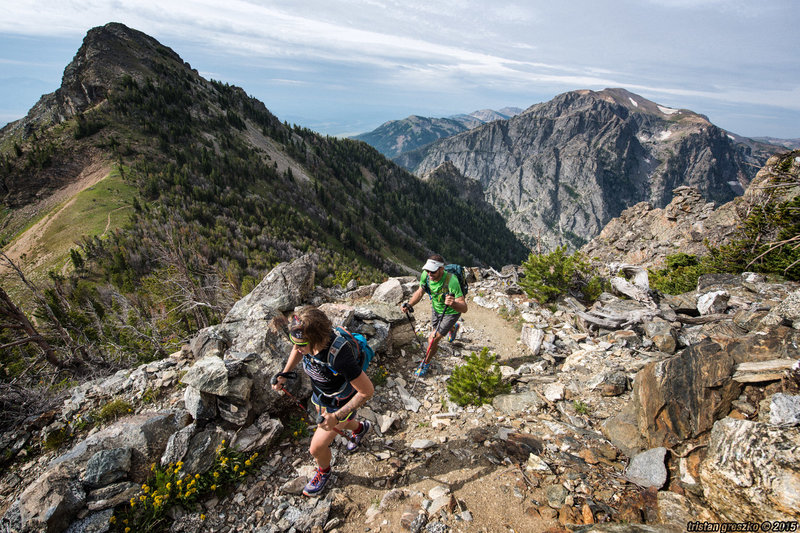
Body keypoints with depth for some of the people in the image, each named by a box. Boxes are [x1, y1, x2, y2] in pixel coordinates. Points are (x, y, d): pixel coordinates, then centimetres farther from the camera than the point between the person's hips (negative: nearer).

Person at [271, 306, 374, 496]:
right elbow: (297, 350, 2)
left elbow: (367, 391, -33)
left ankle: (324, 471, 42)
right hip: (320, 396, 6)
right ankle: (359, 428, 65)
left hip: (340, 404, -6)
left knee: (317, 448, 7)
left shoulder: (340, 356, -45)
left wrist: (336, 417, -33)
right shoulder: (308, 338, -26)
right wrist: (284, 374, -10)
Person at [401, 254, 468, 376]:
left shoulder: (451, 281, -41)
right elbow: (420, 292, -5)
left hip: (450, 312, -6)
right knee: (436, 329, 30)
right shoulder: (426, 275, -25)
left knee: (433, 339, -12)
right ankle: (451, 327, 67)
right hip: (436, 308, 6)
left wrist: (453, 303, -61)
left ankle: (426, 364, 17)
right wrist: (409, 304, -21)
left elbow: (464, 308, -40)